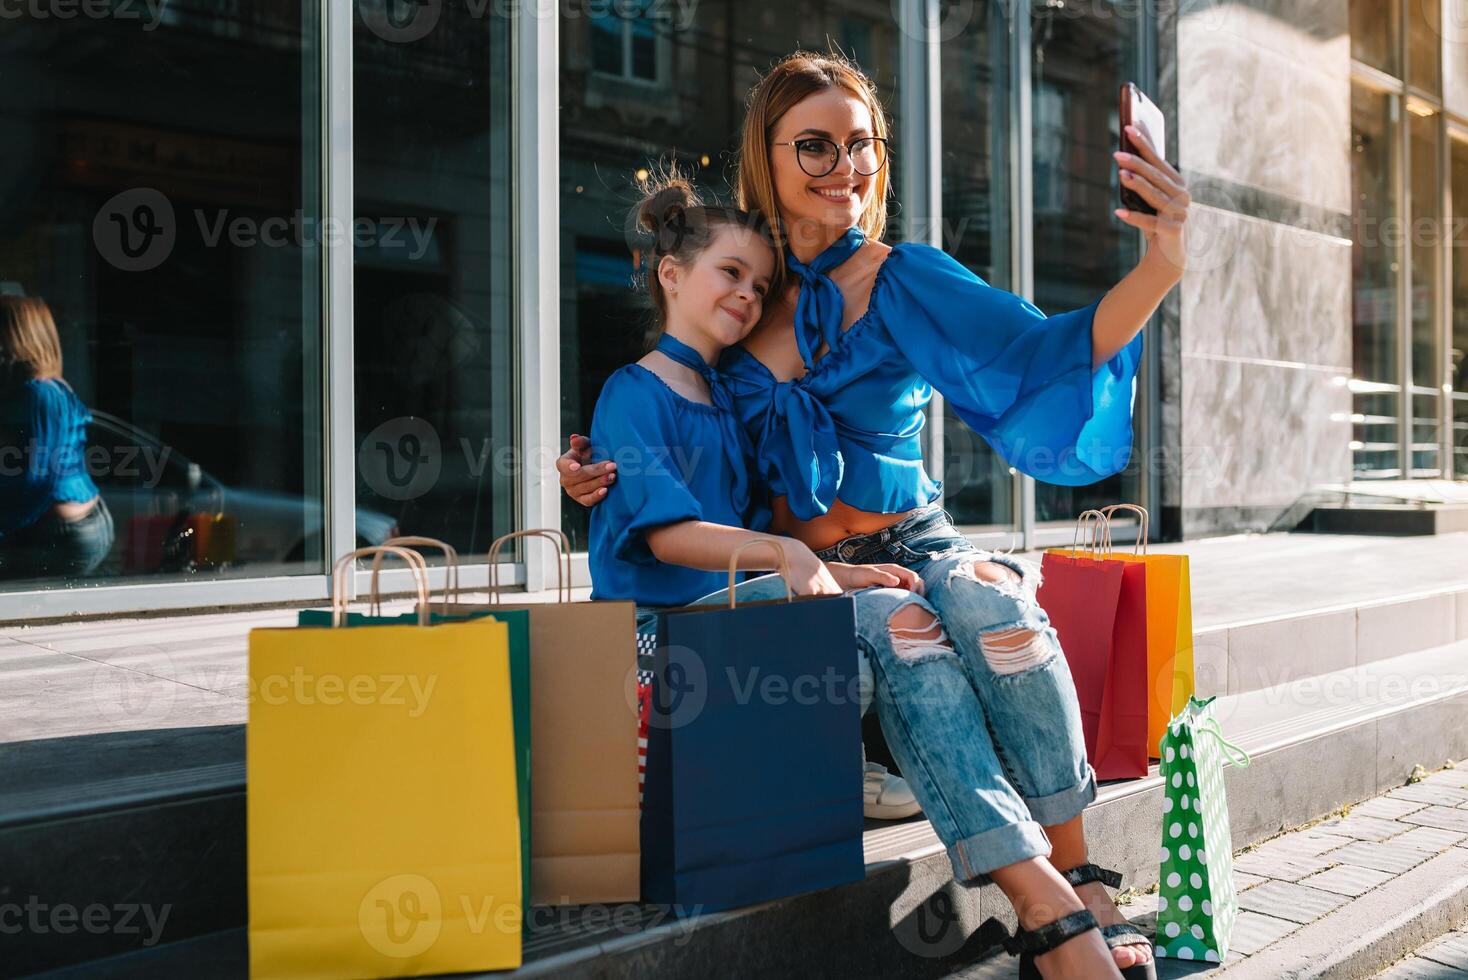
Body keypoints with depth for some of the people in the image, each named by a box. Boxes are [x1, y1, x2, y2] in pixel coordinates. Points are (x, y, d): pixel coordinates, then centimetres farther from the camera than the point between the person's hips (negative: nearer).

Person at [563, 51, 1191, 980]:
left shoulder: (904, 279, -1)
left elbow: (1046, 350, -16)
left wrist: (1161, 264, -33)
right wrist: (605, 475, -2)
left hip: (916, 545, 0)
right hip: (803, 573, 0)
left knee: (995, 606, -34)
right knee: (906, 636, -34)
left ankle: (1076, 875, -21)